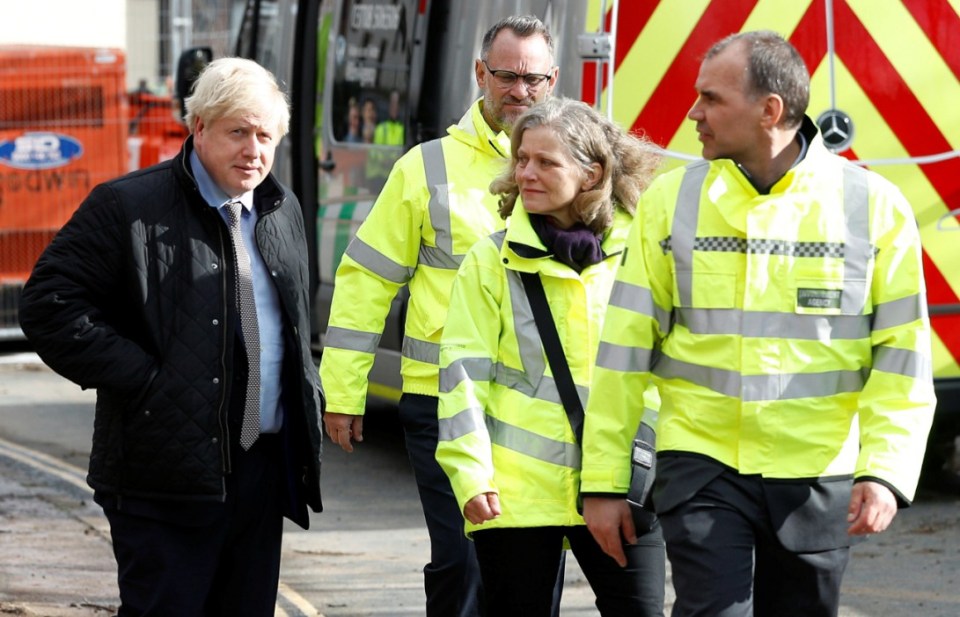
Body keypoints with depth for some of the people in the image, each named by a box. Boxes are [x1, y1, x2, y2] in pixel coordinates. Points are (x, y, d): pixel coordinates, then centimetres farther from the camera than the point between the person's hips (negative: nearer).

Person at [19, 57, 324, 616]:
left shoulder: (284, 211, 15)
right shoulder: (128, 207, -7)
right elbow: (50, 303, -12)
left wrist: (307, 393, 13)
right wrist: (141, 380, -16)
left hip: (264, 466, 6)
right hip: (171, 475, -6)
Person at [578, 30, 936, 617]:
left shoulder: (873, 206, -2)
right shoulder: (671, 199, 1)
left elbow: (903, 355, -2)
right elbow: (625, 347, 2)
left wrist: (885, 470, -12)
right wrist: (604, 479, 0)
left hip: (819, 478, 0)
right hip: (702, 465, 0)